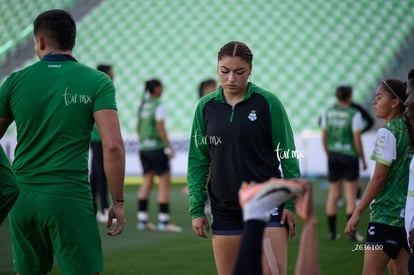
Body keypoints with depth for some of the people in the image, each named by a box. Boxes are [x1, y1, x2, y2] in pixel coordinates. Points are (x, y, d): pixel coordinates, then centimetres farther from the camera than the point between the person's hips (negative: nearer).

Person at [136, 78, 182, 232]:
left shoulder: (142, 105, 10)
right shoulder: (158, 106, -11)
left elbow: (138, 127, 14)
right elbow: (161, 129, -15)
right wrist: (170, 146, -11)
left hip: (144, 147, 7)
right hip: (157, 147, -7)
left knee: (147, 182, 10)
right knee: (165, 181, -3)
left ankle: (142, 219, 7)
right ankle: (164, 221, -5)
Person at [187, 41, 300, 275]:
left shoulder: (268, 103, -4)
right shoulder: (206, 107, 5)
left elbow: (287, 155, 0)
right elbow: (198, 160, 9)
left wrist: (291, 202, -5)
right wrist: (197, 208, 4)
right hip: (224, 209, 3)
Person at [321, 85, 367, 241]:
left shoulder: (328, 113, 2)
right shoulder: (354, 114, -12)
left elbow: (324, 137, 6)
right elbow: (357, 140, -13)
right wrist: (363, 159, -2)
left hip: (333, 155, 4)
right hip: (350, 156, -4)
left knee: (333, 194, 11)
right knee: (351, 196, 1)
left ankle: (332, 231, 13)